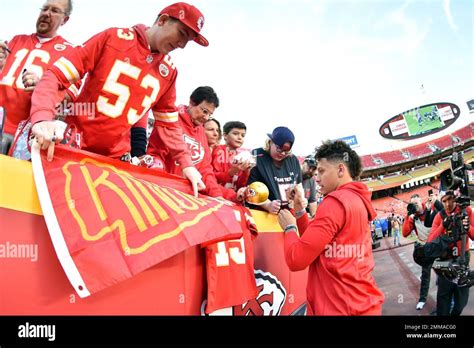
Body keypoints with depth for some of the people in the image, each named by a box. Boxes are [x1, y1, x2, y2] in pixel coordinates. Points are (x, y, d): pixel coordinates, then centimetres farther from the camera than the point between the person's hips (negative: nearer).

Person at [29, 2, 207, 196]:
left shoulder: (169, 72, 5)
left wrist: (186, 163, 3)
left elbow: (167, 123, 13)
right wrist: (42, 118, -29)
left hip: (117, 157, 4)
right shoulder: (113, 38, -7)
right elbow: (55, 76, -12)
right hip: (74, 146, -3)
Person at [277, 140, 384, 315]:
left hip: (341, 307, -9)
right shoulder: (358, 201, 12)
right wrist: (299, 210, 10)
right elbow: (315, 243, 16)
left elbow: (296, 259, -20)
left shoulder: (335, 202, -16)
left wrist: (289, 227, -3)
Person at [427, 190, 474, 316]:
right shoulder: (440, 216, -9)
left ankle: (455, 313, 37)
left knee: (462, 295, 13)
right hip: (445, 259, -1)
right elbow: (430, 241, -17)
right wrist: (443, 226, -31)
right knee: (444, 294, 2)